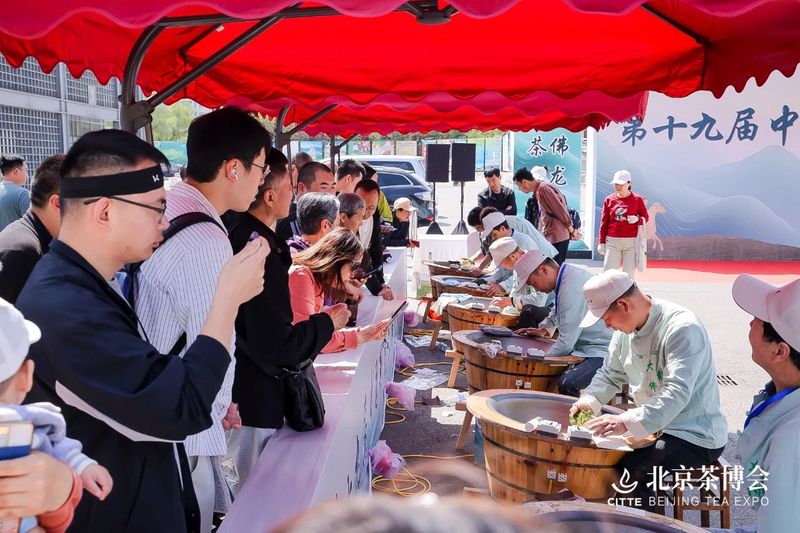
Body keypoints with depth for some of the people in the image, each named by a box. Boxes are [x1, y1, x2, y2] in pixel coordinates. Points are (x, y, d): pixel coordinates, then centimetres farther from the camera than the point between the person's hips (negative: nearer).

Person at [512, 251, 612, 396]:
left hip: (601, 351, -11)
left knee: (566, 383, -31)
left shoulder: (571, 288, -24)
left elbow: (566, 342, -23)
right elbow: (557, 311, 31)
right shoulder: (568, 274, 7)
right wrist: (544, 329, 18)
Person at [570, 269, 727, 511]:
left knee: (631, 473, -26)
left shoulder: (682, 328, -24)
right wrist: (589, 400, -8)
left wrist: (627, 421, -45)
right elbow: (611, 374, 11)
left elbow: (677, 393, -34)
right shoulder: (626, 328, 2)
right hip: (653, 426, 8)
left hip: (695, 435, -8)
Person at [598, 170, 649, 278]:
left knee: (629, 273, 1)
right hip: (612, 241, 1)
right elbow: (603, 222, 8)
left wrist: (637, 219, -15)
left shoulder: (637, 199, 1)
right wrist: (601, 242, 5)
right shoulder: (609, 199, 6)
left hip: (631, 241, -1)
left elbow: (645, 217, 9)